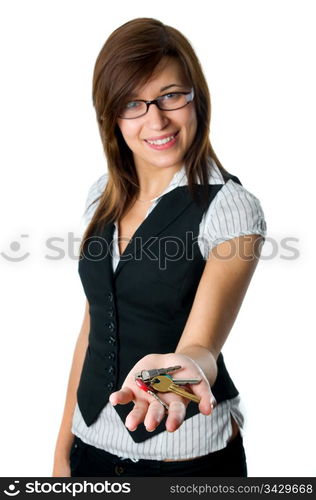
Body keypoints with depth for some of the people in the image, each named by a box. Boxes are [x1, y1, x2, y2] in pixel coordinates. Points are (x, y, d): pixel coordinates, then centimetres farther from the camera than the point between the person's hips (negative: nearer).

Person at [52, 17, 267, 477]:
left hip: (190, 454, -4)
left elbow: (201, 343, -25)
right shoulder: (104, 196, 1)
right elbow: (93, 326, 5)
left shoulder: (230, 206, -16)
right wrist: (64, 446, 6)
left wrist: (181, 367, -47)